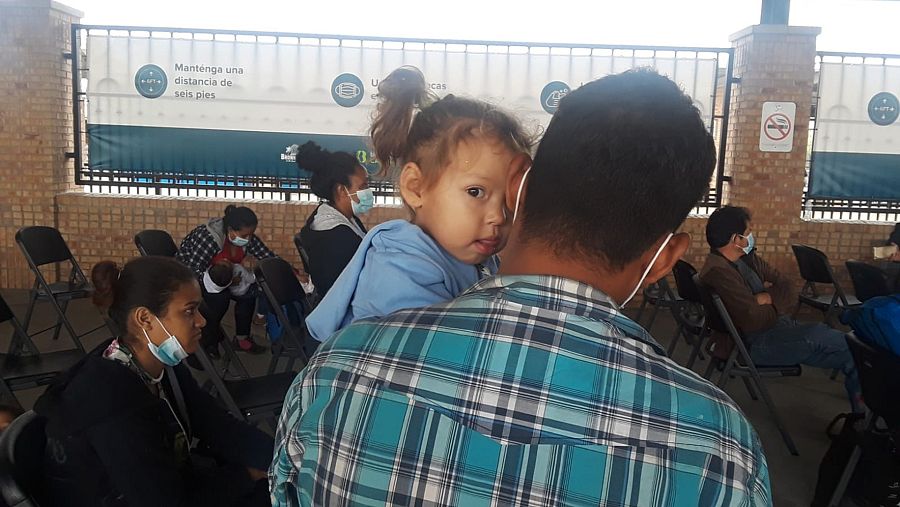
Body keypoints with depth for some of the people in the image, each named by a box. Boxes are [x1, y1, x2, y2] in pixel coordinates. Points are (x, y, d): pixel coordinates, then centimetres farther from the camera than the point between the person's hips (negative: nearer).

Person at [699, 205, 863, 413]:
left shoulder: (747, 258, 8)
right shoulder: (718, 271, -23)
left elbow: (785, 285, 10)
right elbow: (753, 321, -26)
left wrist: (767, 298, -12)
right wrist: (776, 305, -4)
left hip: (777, 324, 9)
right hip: (755, 343, -9)